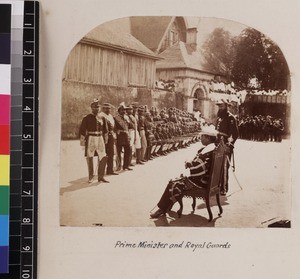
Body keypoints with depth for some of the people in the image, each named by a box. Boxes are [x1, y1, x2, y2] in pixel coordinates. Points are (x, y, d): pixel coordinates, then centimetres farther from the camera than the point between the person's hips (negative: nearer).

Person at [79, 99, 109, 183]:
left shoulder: (102, 118, 9)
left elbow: (105, 130, 18)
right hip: (90, 139, -4)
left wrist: (105, 140, 18)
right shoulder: (87, 118, -4)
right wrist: (82, 142, -6)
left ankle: (101, 176, 8)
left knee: (103, 158, -2)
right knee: (90, 158, 4)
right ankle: (90, 177, 18)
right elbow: (82, 130, -4)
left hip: (100, 139, 4)